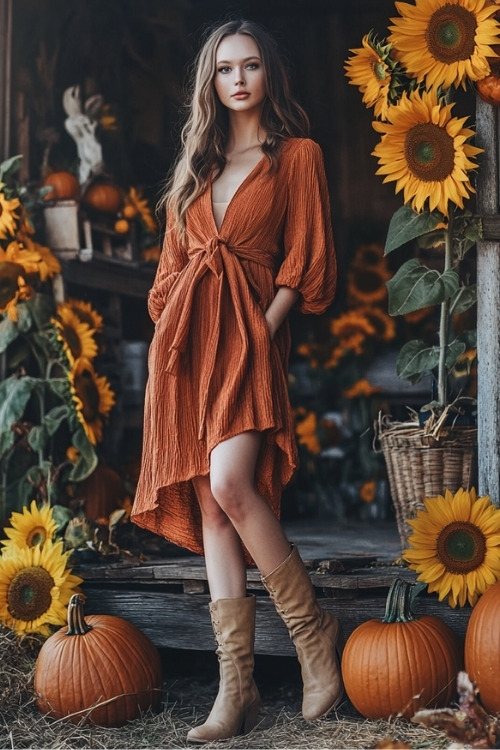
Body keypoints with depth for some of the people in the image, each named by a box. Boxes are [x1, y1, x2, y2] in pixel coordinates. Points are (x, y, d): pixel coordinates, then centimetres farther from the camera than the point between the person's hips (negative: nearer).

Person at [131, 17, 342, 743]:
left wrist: (265, 326, -10)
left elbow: (305, 260, 0)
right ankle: (236, 688, 1)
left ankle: (314, 631, -4)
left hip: (248, 333, -5)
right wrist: (172, 323, 6)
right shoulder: (198, 160, 20)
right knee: (209, 510, 0)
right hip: (185, 337, 5)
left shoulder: (296, 155, 5)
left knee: (230, 487, -24)